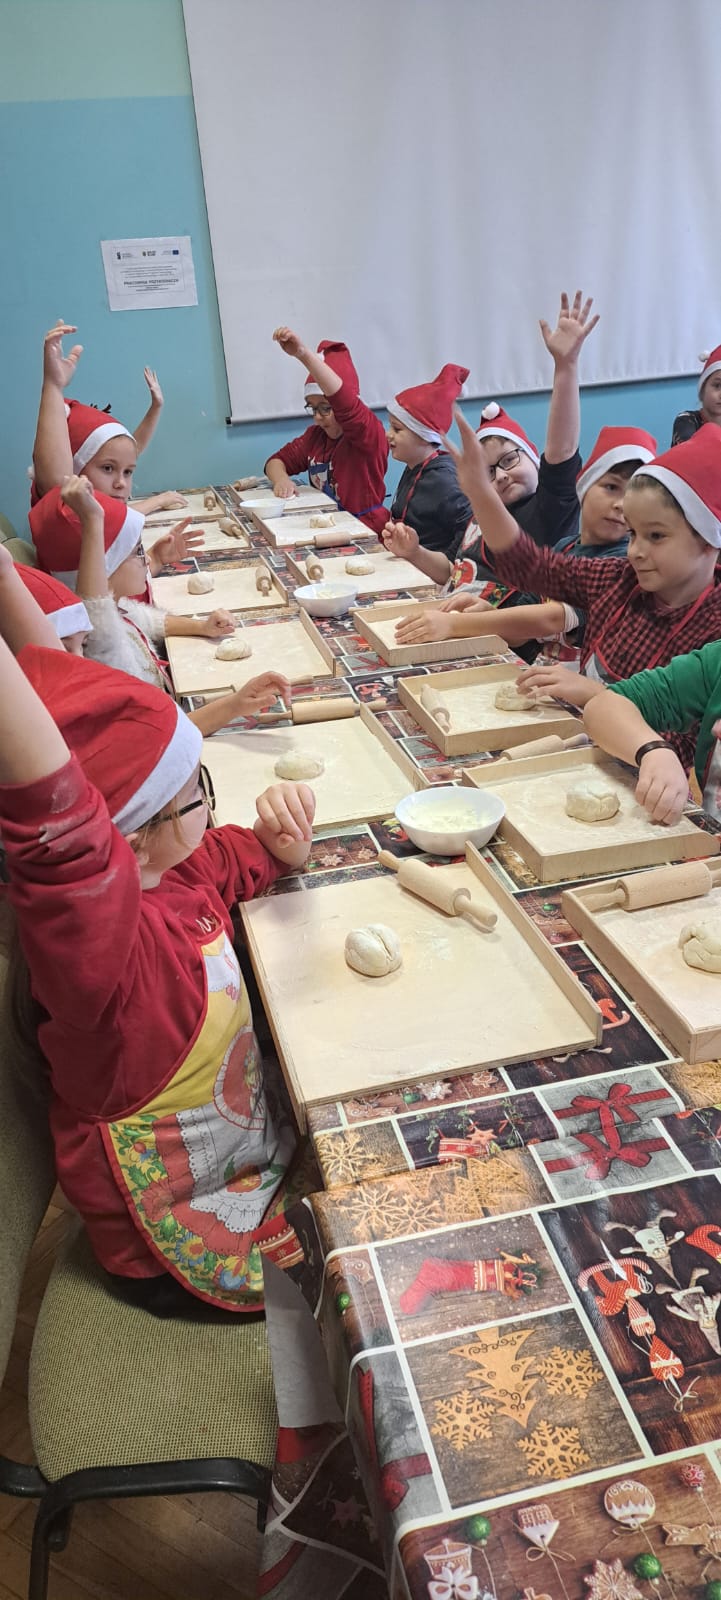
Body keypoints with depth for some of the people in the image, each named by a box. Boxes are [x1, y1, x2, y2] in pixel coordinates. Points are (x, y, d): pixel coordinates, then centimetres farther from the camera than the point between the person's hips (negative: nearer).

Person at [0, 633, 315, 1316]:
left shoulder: (181, 866, -8)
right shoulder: (86, 932, -36)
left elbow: (264, 860, 11)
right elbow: (56, 821, -57)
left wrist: (285, 829, -12)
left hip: (257, 1128, 8)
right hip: (183, 1250, -8)